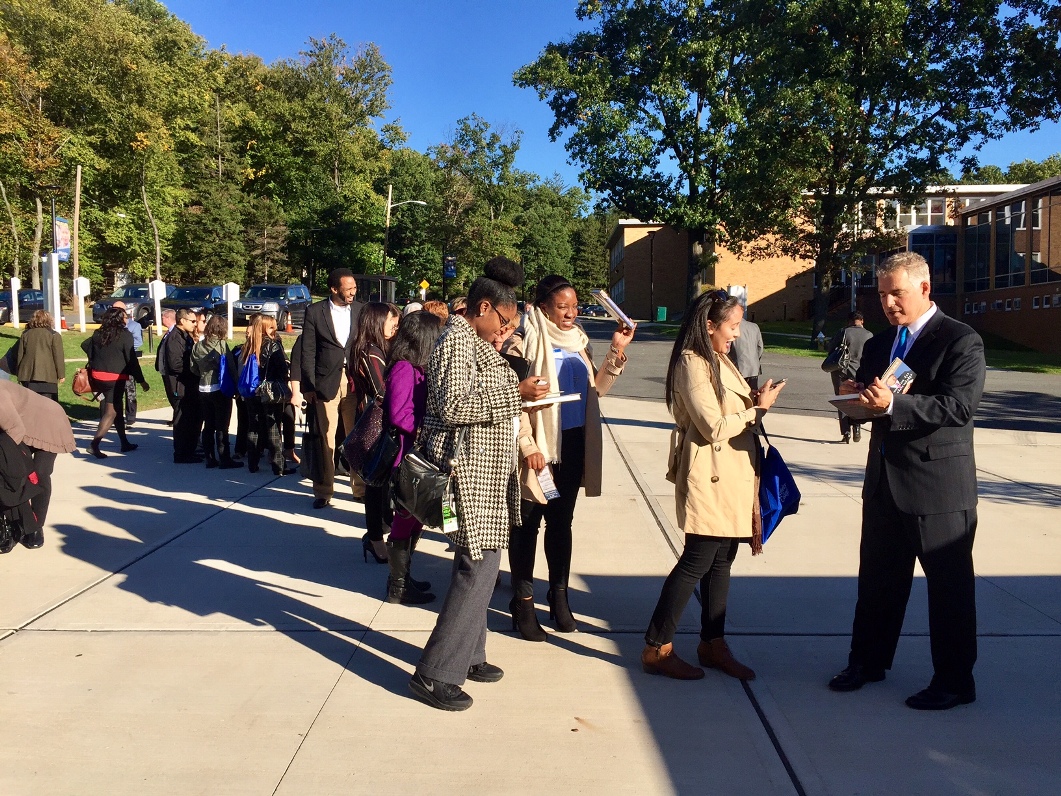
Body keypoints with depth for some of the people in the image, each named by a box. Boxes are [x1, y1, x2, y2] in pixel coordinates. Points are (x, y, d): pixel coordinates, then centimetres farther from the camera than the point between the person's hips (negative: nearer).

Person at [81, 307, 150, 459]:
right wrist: (141, 381, -6)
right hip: (115, 377, -7)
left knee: (118, 408, 18)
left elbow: (85, 345, 18)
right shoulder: (125, 335, -10)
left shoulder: (99, 333, 7)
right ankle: (94, 444, -14)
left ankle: (125, 443, 27)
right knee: (111, 411, -3)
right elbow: (131, 360, -11)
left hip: (97, 375, 7)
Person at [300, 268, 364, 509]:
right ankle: (324, 491, 13)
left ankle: (360, 487, 17)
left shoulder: (361, 310, 7)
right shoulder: (315, 311, 2)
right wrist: (308, 386, -5)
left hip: (356, 381, 2)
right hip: (327, 381, -1)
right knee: (326, 439, 3)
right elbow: (308, 351, 1)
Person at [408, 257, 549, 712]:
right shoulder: (457, 339, -13)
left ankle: (467, 655, 26)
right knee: (477, 566, -10)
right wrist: (515, 394, -21)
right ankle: (434, 674, -2)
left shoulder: (475, 341, 17)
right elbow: (452, 405, -24)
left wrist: (518, 393, 14)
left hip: (484, 471, 10)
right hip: (467, 469, -10)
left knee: (480, 564, 14)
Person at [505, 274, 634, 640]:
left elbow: (596, 389, 11)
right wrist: (528, 446, -17)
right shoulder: (524, 342, -11)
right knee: (527, 523, 5)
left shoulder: (578, 340, 9)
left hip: (573, 444, 6)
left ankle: (559, 595, 28)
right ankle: (523, 603, 15)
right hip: (539, 446, -6)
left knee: (561, 521, 16)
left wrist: (616, 352, 1)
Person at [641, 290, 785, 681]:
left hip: (732, 479, 10)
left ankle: (712, 642, 24)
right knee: (696, 562, -5)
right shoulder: (692, 365, -15)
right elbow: (715, 427, -18)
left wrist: (755, 401, 4)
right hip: (709, 479, -9)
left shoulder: (718, 362, 16)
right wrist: (759, 408, -9)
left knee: (721, 561, 13)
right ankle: (657, 648, 4)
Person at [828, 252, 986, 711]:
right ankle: (869, 661, 33)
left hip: (939, 484, -7)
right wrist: (857, 396, -7)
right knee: (877, 578, 17)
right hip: (884, 480, 7)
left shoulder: (961, 341, -10)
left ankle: (955, 681, 21)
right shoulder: (879, 345, 13)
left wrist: (893, 404, -32)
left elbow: (960, 406, -21)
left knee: (949, 586, 6)